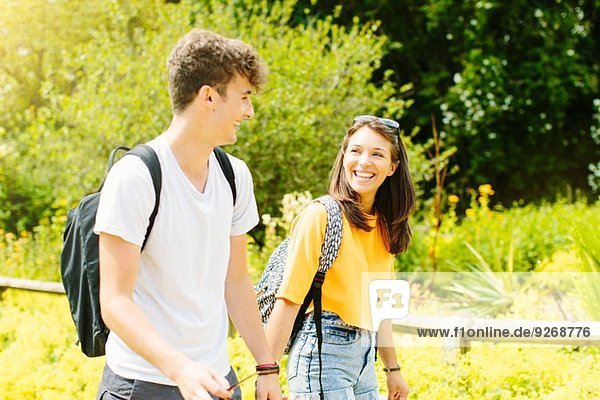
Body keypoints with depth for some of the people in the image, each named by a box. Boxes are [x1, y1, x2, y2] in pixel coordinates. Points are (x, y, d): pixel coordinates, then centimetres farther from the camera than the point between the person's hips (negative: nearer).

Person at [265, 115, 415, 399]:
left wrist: (393, 368, 21)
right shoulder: (321, 216, -12)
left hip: (364, 355, 8)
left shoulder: (384, 226, 11)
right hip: (322, 352, -7)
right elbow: (288, 300, -16)